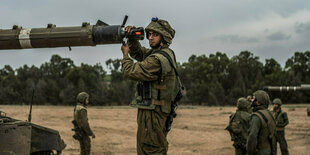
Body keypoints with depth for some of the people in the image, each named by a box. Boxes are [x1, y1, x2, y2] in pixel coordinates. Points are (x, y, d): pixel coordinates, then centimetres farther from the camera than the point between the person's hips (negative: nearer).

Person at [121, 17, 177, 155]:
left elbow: (131, 72, -17)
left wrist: (125, 55, 0)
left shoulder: (158, 59, -21)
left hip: (152, 113, -10)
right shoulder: (166, 53, 12)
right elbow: (138, 53, 23)